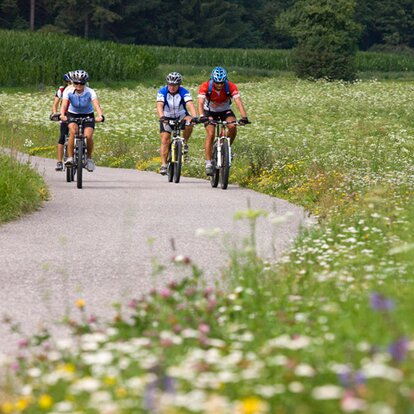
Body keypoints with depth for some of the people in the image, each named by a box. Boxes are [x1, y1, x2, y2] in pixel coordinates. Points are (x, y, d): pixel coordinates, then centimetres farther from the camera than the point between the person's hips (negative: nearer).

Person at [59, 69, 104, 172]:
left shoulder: (90, 92, -23)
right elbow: (64, 104, -34)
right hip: (73, 115, 0)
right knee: (73, 131, -30)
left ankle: (89, 158, 3)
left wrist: (100, 116, -56)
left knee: (88, 136, -22)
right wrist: (62, 115, -55)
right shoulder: (68, 91, -20)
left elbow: (96, 104, -37)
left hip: (88, 115, 0)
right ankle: (70, 158, -25)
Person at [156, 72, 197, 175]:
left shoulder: (184, 92, -22)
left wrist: (194, 116, -53)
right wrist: (162, 117, -53)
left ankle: (184, 143, -9)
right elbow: (159, 106, -34)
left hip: (181, 116, 0)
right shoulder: (162, 92, -21)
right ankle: (163, 165, -10)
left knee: (189, 123, -33)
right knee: (165, 140, -13)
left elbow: (190, 104, -35)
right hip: (167, 117, 0)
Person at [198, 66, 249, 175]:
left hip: (225, 110, 1)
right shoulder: (205, 86, -28)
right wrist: (201, 116, -57)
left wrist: (244, 117, -50)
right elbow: (200, 102, -39)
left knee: (232, 126, -27)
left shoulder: (231, 87, -26)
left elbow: (238, 102, -35)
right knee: (210, 133, -22)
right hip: (210, 111, -1)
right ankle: (208, 163, -19)